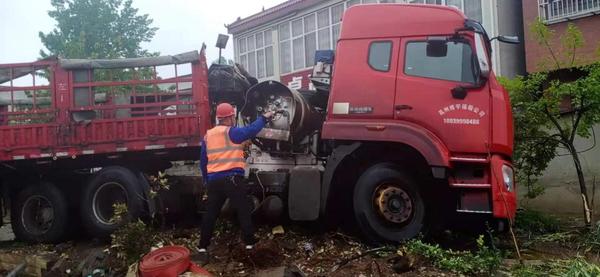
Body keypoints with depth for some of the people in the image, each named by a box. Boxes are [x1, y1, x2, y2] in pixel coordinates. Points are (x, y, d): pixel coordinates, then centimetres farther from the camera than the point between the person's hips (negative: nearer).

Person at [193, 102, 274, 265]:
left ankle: (202, 247, 11)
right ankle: (249, 243, 16)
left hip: (213, 180, 6)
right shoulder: (231, 132, -6)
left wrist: (207, 181, 26)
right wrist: (264, 118, 2)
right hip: (232, 178, -6)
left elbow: (203, 161, 17)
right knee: (243, 211, 8)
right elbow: (251, 130, -13)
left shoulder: (208, 135, 13)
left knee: (211, 213, 11)